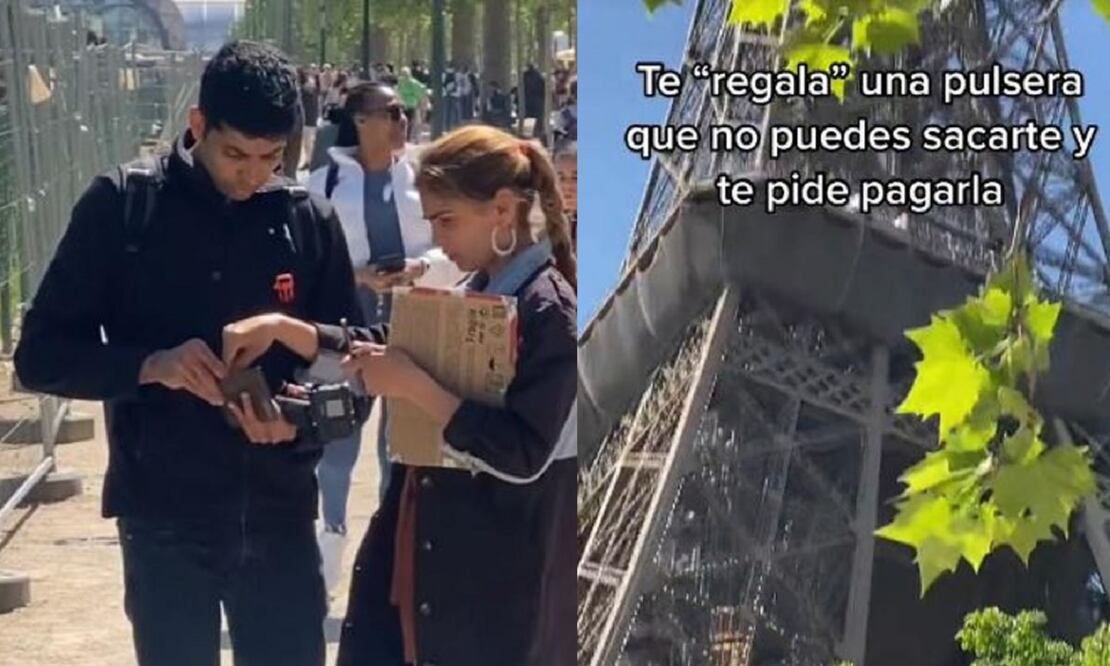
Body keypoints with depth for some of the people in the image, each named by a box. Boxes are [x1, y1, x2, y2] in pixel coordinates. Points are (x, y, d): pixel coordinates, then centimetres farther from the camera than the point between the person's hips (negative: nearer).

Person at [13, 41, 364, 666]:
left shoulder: (309, 219, 0)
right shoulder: (121, 205, -5)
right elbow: (42, 355, -4)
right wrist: (149, 365, -22)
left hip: (280, 519, 2)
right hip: (164, 524, -2)